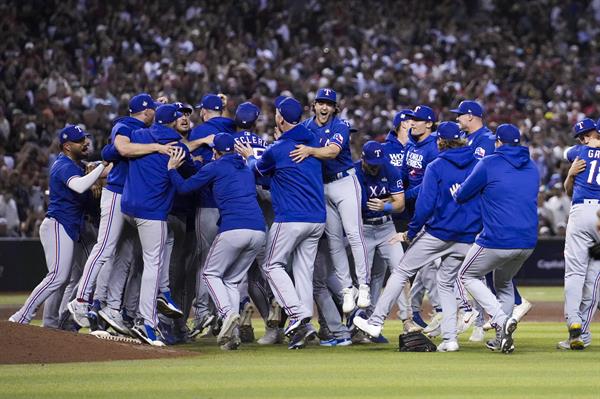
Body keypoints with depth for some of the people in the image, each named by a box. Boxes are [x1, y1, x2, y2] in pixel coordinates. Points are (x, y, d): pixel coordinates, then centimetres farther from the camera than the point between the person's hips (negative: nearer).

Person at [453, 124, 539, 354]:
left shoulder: (489, 164, -6)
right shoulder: (532, 168, 13)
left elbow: (462, 196, 0)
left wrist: (457, 193, 26)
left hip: (497, 240, -6)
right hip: (528, 242, 6)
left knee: (467, 276, 14)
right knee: (504, 282, 29)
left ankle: (501, 319, -8)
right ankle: (504, 339, 22)